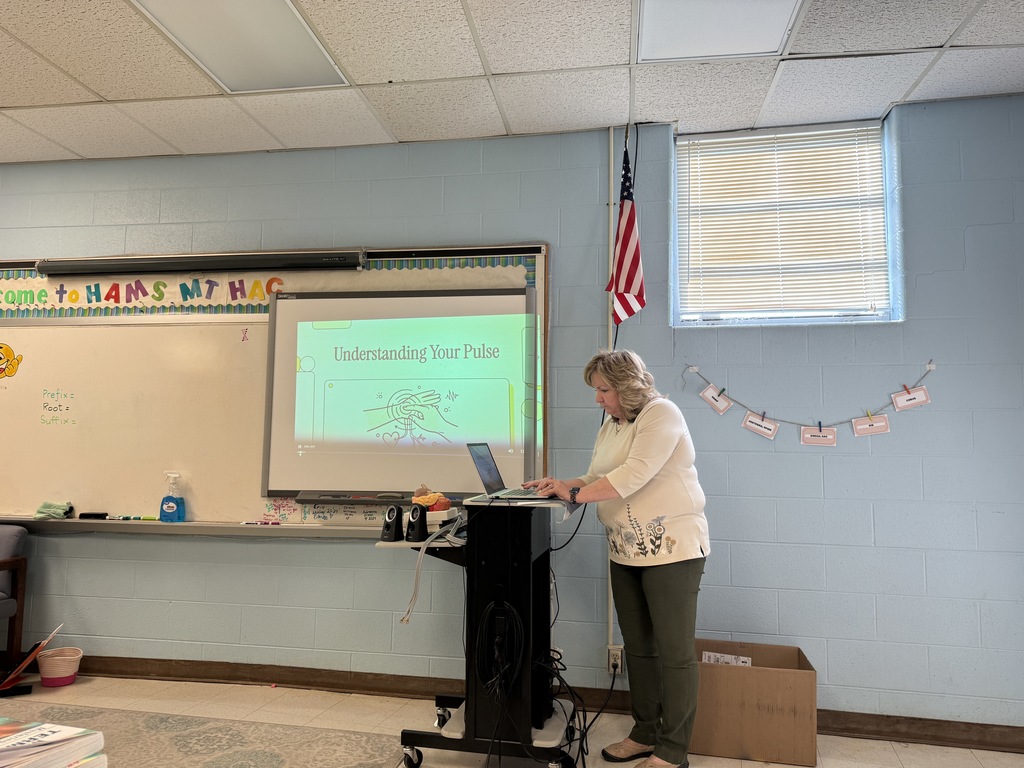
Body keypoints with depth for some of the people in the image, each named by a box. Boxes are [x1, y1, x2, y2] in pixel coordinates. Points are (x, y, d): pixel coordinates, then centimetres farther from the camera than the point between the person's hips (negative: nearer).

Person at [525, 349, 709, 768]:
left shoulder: (661, 414, -14)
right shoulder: (611, 424, 12)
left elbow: (633, 475, -24)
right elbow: (597, 479, 13)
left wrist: (575, 494, -21)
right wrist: (560, 485, -4)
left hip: (671, 547, -8)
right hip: (627, 551, 8)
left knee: (674, 651, 2)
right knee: (637, 647, 16)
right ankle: (645, 733, 31)